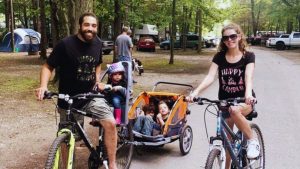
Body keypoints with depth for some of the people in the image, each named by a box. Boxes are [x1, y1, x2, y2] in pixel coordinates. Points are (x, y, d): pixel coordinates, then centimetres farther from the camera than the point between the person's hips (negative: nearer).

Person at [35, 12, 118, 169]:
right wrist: (43, 85, -27)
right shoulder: (65, 44, -14)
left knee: (110, 123, -15)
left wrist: (97, 81, 5)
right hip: (68, 99, -3)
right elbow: (48, 66, -10)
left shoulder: (97, 43, 0)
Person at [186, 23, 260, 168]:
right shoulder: (219, 57, -4)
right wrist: (196, 92, -34)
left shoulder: (248, 56, -8)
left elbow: (249, 77, -24)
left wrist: (248, 93, -45)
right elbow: (210, 77, -16)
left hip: (244, 101, -3)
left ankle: (252, 140, -14)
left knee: (234, 110, -37)